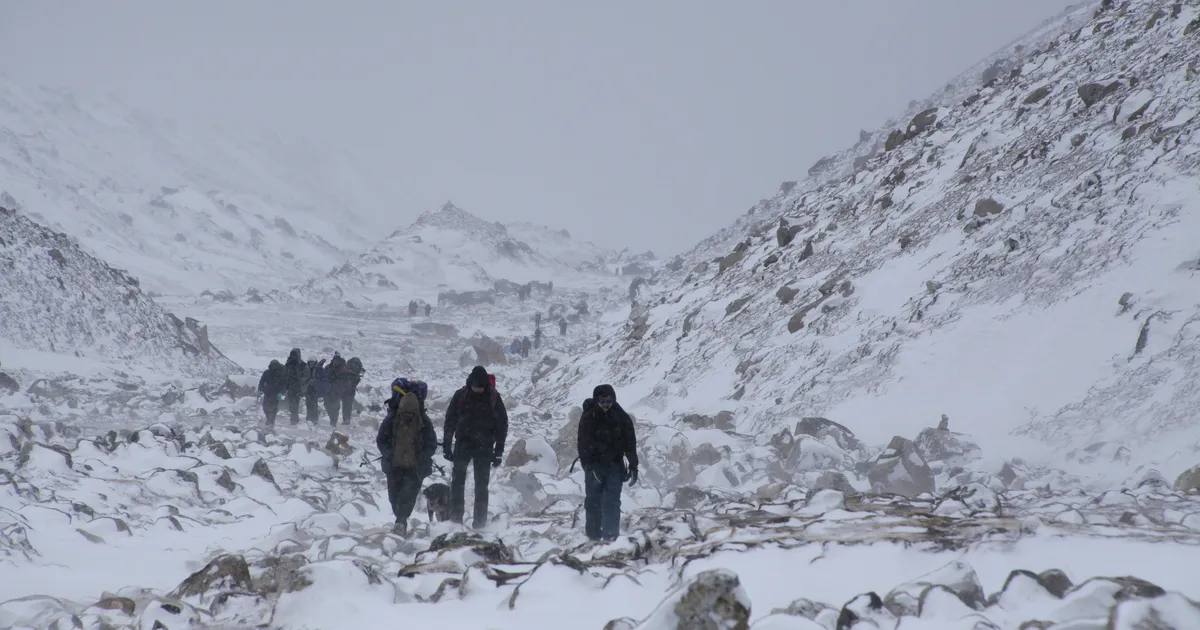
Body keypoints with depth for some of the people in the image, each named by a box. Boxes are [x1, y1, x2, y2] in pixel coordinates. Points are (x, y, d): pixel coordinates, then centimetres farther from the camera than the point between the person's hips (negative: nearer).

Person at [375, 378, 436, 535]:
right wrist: (389, 455, -14)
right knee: (394, 495, 7)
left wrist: (421, 459, -17)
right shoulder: (391, 420, -8)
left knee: (409, 494, -19)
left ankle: (401, 522, -24)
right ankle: (401, 520, 26)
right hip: (394, 465, 2)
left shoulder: (425, 422, -9)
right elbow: (381, 439, 1)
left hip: (415, 467, -2)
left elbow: (432, 444, -2)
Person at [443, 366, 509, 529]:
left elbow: (502, 424, 0)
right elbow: (450, 421, 3)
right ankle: (455, 517, 4)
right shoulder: (460, 396, -2)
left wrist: (499, 451, -4)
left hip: (484, 448, -1)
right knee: (457, 482, -1)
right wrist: (446, 446, 0)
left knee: (481, 485, 1)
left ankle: (480, 522, 3)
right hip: (462, 445, 1)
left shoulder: (493, 398, -4)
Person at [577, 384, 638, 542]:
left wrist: (633, 466, 1)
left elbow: (630, 443, 4)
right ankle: (593, 535, 13)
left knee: (612, 502, -7)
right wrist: (589, 466, -22)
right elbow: (584, 445, -13)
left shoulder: (622, 418, 0)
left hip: (614, 465, 1)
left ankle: (610, 534, -7)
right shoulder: (588, 418, -9)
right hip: (594, 465, -1)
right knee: (593, 501, 4)